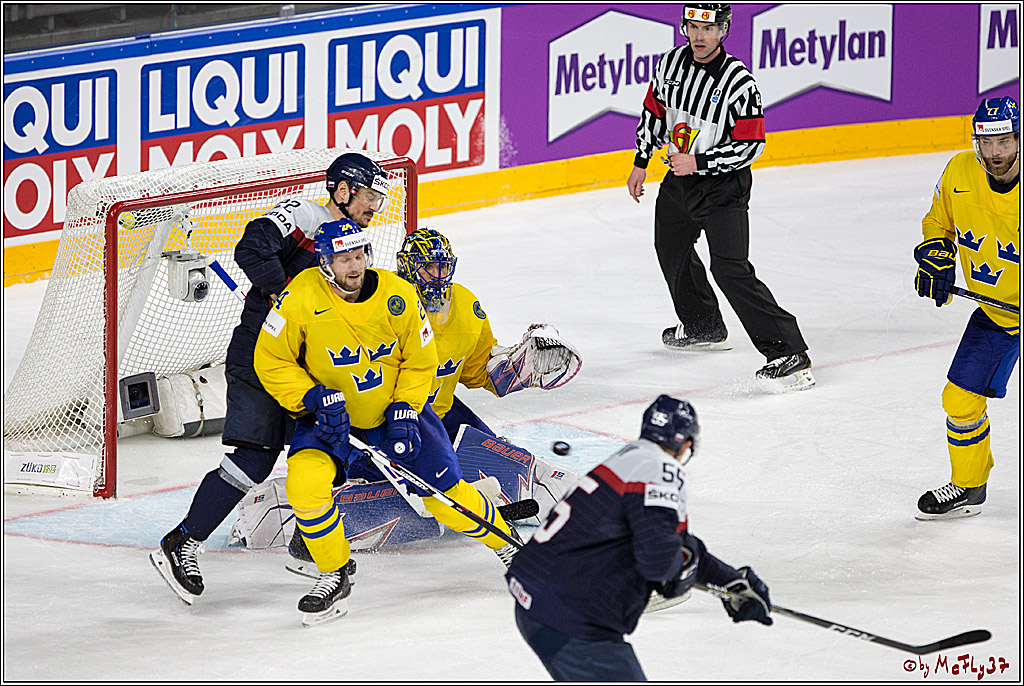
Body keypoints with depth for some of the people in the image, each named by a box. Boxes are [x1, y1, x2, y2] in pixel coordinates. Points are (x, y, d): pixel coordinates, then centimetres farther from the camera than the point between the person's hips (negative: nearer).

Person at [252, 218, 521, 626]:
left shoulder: (397, 295, -16)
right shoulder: (302, 299, -21)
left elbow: (420, 362, -2)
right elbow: (271, 362, -12)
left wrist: (404, 411, -15)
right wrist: (313, 399, -24)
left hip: (396, 410, 1)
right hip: (329, 419, -1)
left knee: (448, 494, 2)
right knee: (305, 483, -27)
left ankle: (508, 543, 31)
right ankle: (335, 577, -6)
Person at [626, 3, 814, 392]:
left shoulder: (739, 82, -23)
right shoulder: (672, 64, -4)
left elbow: (750, 145, -22)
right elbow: (654, 111, 13)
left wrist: (698, 162, -27)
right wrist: (641, 163, 14)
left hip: (723, 185, -8)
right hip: (679, 176, 8)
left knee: (730, 269, -19)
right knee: (671, 250, 25)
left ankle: (789, 355, -20)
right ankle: (704, 327, 49)